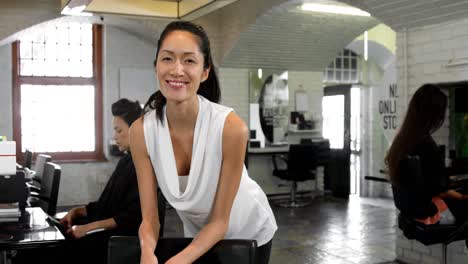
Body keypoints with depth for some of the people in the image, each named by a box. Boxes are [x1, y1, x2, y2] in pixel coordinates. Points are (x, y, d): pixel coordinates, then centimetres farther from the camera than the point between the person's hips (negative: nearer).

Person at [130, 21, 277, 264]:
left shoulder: (231, 127, -31)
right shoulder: (141, 131, -22)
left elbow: (220, 221, -23)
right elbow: (149, 218, -18)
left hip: (250, 232, -2)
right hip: (197, 234, 3)